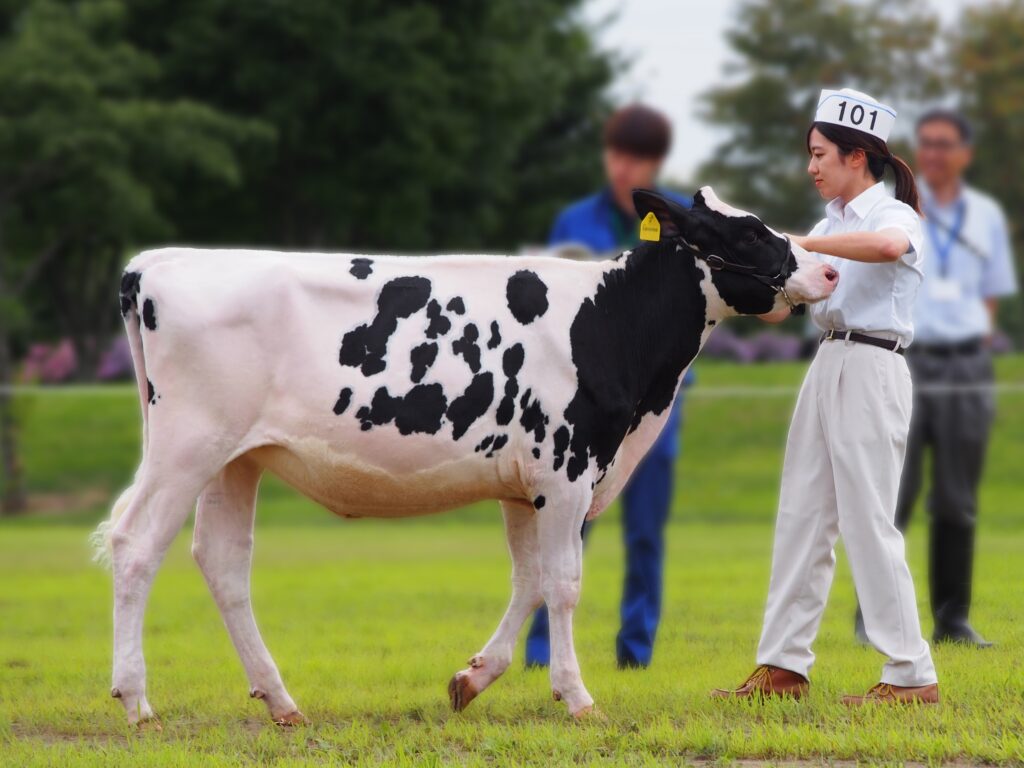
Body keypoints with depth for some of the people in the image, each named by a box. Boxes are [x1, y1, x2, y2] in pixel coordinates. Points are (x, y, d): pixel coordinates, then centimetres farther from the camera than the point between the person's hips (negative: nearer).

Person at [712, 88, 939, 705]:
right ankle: (783, 667, 11)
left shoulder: (895, 215, -7)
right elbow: (779, 307, 16)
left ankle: (913, 675, -4)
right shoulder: (834, 223, 17)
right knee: (803, 515, 8)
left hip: (872, 370, -8)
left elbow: (886, 245, -34)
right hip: (828, 368, 9)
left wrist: (797, 243, -31)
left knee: (868, 521, -9)